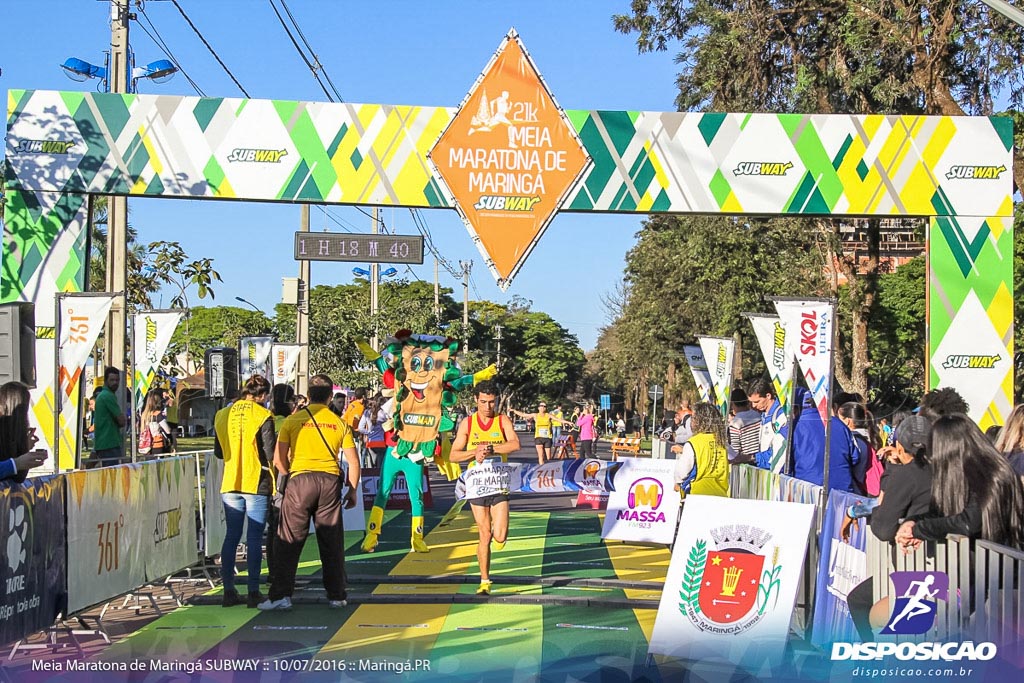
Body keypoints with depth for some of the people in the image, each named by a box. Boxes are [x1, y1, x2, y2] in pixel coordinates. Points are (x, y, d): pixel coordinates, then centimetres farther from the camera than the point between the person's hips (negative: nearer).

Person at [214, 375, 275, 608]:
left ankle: (229, 591, 10)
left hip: (230, 483, 5)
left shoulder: (222, 415, 6)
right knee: (254, 538, 0)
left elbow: (218, 452, 11)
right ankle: (253, 592, 0)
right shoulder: (263, 416, -10)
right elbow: (270, 453, -12)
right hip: (256, 483, -4)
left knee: (231, 536, 10)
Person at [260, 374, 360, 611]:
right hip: (330, 482, 2)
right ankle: (337, 595, 14)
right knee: (332, 542, 9)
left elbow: (279, 460, 0)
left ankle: (281, 595, -2)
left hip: (300, 479, -2)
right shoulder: (339, 423, 7)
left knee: (288, 542, 2)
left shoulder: (293, 420, 2)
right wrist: (352, 491, 18)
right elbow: (354, 461, 7)